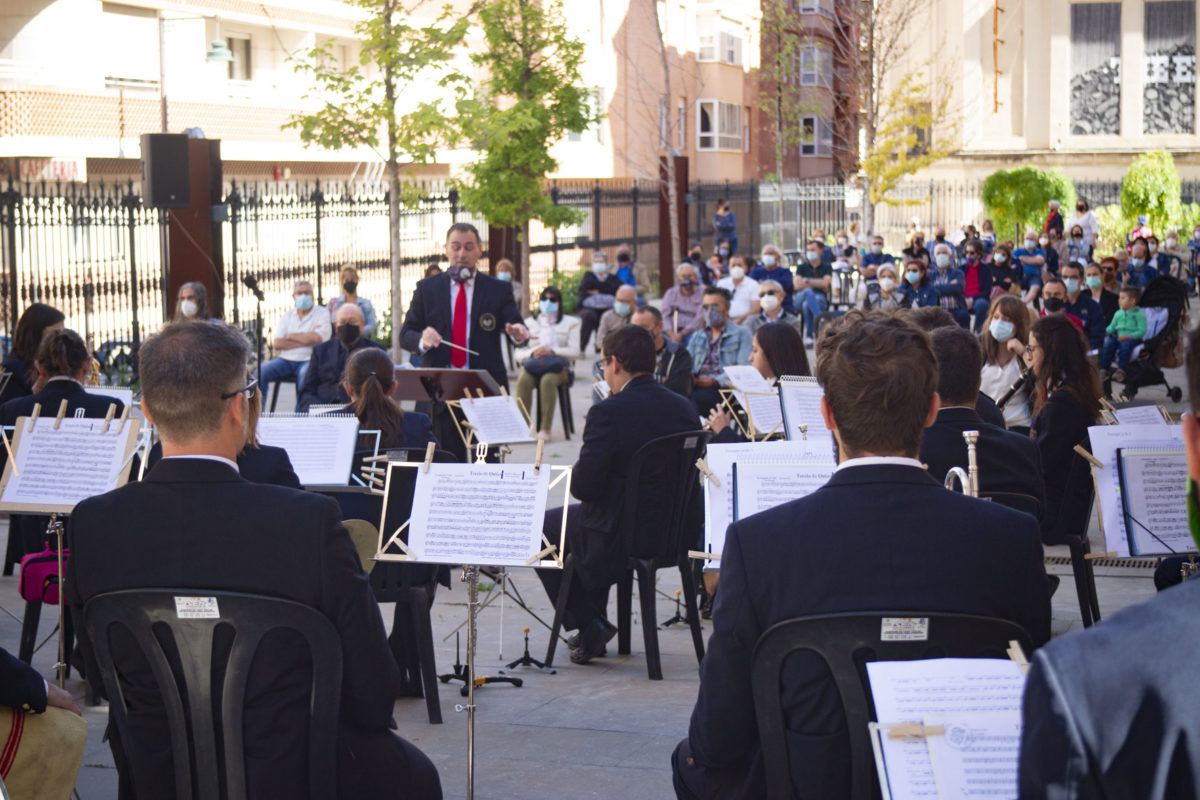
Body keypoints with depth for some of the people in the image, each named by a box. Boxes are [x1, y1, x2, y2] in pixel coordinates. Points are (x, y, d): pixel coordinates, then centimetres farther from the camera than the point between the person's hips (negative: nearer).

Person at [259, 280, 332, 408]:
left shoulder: (322, 313, 4)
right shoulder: (288, 315, 15)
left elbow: (316, 338, -14)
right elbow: (276, 344, 2)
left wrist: (290, 336, 0)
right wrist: (305, 340, -5)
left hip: (309, 360, -4)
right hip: (285, 359, 4)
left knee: (305, 374, -38)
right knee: (261, 371, -20)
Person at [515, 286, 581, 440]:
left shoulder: (570, 322, 19)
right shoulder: (529, 323, 25)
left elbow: (574, 352, 4)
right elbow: (517, 354, 14)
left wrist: (552, 351, -12)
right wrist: (532, 352, -9)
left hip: (558, 365, -2)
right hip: (533, 364, 2)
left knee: (548, 380, -39)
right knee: (523, 380, -35)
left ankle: (546, 429, -39)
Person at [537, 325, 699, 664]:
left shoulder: (608, 412, -21)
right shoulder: (684, 408, -3)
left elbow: (583, 486, -21)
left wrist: (579, 469, 3)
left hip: (619, 540, -7)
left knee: (538, 527, 17)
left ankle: (588, 623, 13)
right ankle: (593, 619, 39)